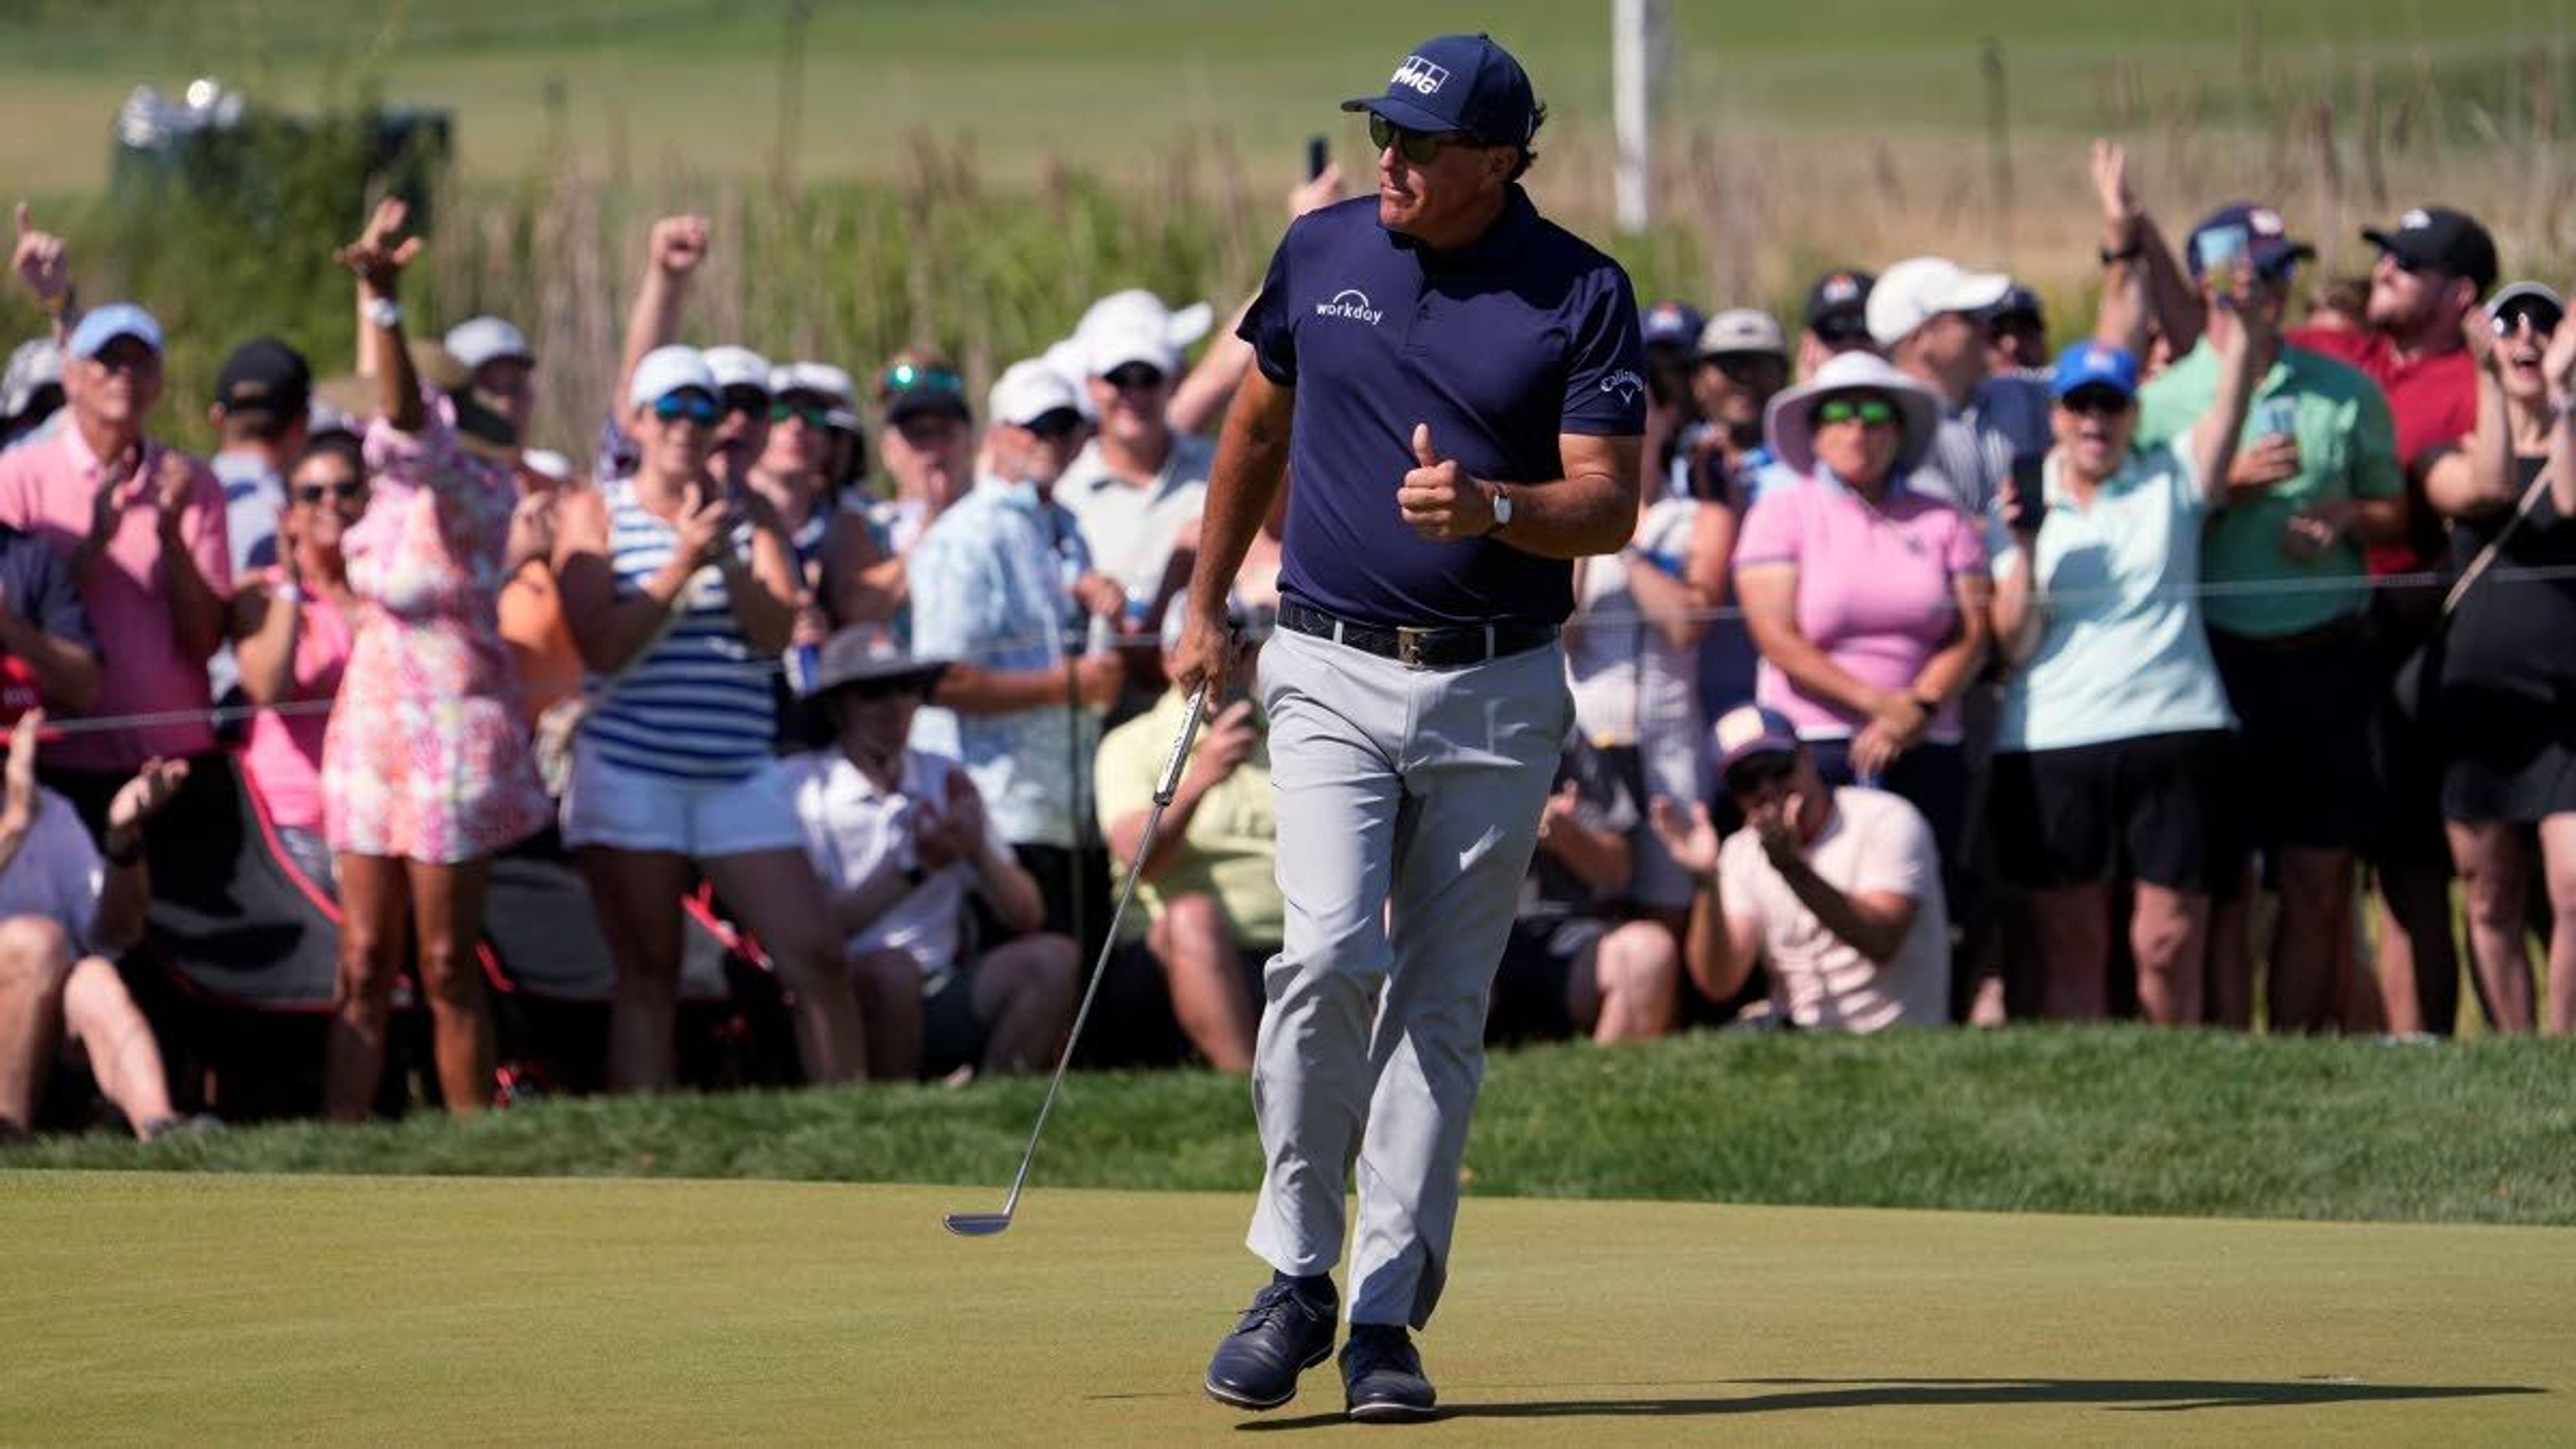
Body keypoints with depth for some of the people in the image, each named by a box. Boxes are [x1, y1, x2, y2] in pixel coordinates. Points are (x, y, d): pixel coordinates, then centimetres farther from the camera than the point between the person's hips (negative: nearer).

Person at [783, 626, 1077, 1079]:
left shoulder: (946, 779, 12)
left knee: (1054, 960, -17)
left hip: (942, 1002, 5)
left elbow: (1027, 917, 8)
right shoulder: (800, 784, -3)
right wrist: (913, 870, -22)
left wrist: (978, 854, -12)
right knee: (892, 968, -35)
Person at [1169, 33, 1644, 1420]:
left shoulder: (1581, 296, -4)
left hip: (1498, 695, -1)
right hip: (1332, 673, 1)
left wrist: (1488, 510, -28)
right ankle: (1295, 1278, -6)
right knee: (1333, 954, -18)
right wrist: (1203, 608, 20)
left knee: (1442, 1004, 2)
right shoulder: (1321, 251, 4)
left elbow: (1611, 505, -9)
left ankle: (1385, 1315, 8)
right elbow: (1258, 425, 19)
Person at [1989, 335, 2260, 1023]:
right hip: (2051, 744, 0)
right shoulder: (2023, 507, 11)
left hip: (2173, 729, 0)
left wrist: (2246, 334, -24)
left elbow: (2227, 414, -7)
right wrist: (2024, 548, -11)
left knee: (2169, 944, -4)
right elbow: (2015, 643, 2)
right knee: (2071, 947, 1)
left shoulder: (2170, 483, 11)